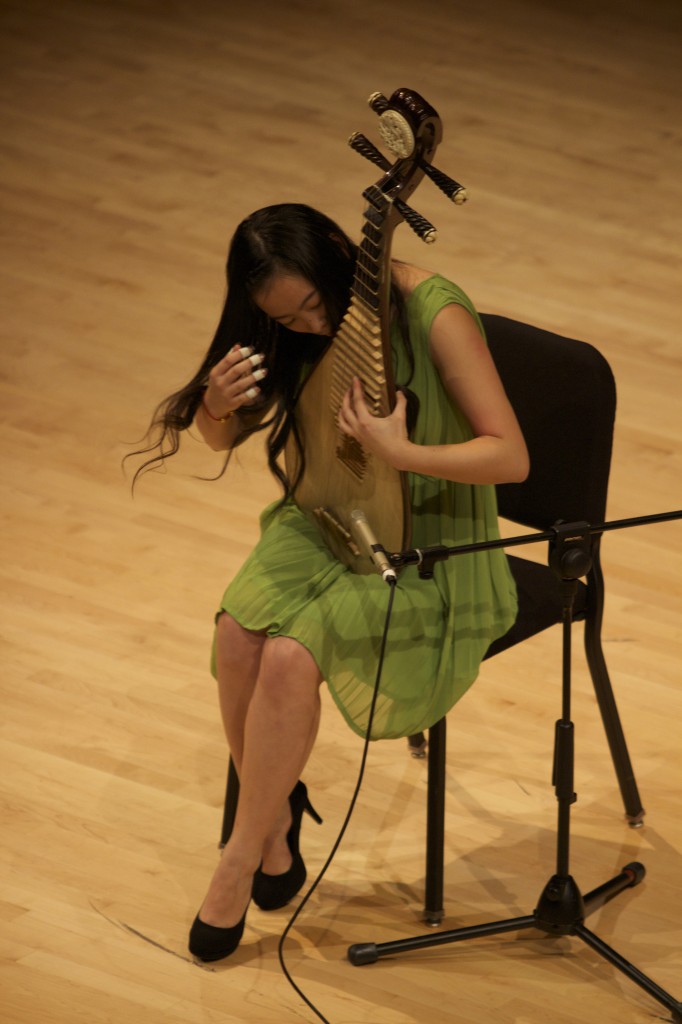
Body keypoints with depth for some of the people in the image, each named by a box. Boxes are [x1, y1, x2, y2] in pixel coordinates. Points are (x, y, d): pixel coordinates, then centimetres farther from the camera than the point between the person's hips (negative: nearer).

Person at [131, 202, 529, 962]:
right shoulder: (296, 328, -2)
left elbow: (510, 457, -21)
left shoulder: (433, 311, -21)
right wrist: (217, 405, -17)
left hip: (430, 547, -5)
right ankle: (276, 818, -2)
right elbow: (222, 439, 7)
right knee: (237, 632, -24)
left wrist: (397, 452, -35)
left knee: (290, 656, -28)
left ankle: (242, 858, -9)